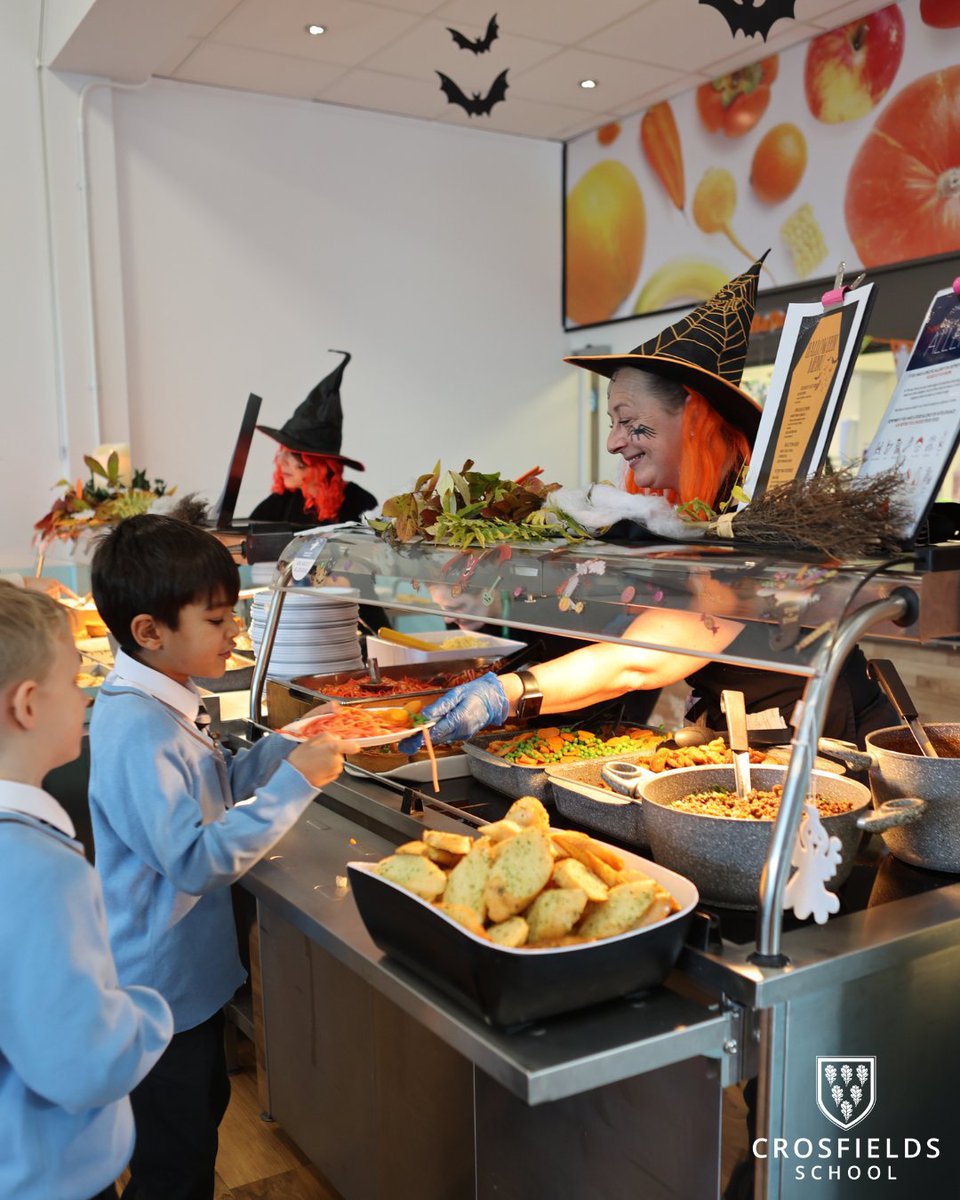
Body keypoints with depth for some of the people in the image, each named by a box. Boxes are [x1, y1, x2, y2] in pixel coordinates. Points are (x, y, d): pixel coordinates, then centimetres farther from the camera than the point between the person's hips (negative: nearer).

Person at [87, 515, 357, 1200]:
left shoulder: (163, 704, 2)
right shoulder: (136, 731, -29)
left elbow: (212, 793, 13)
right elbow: (196, 862, -30)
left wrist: (289, 745, 0)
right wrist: (294, 783, -30)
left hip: (192, 970, 9)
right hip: (165, 985, -9)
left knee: (205, 1112, 26)